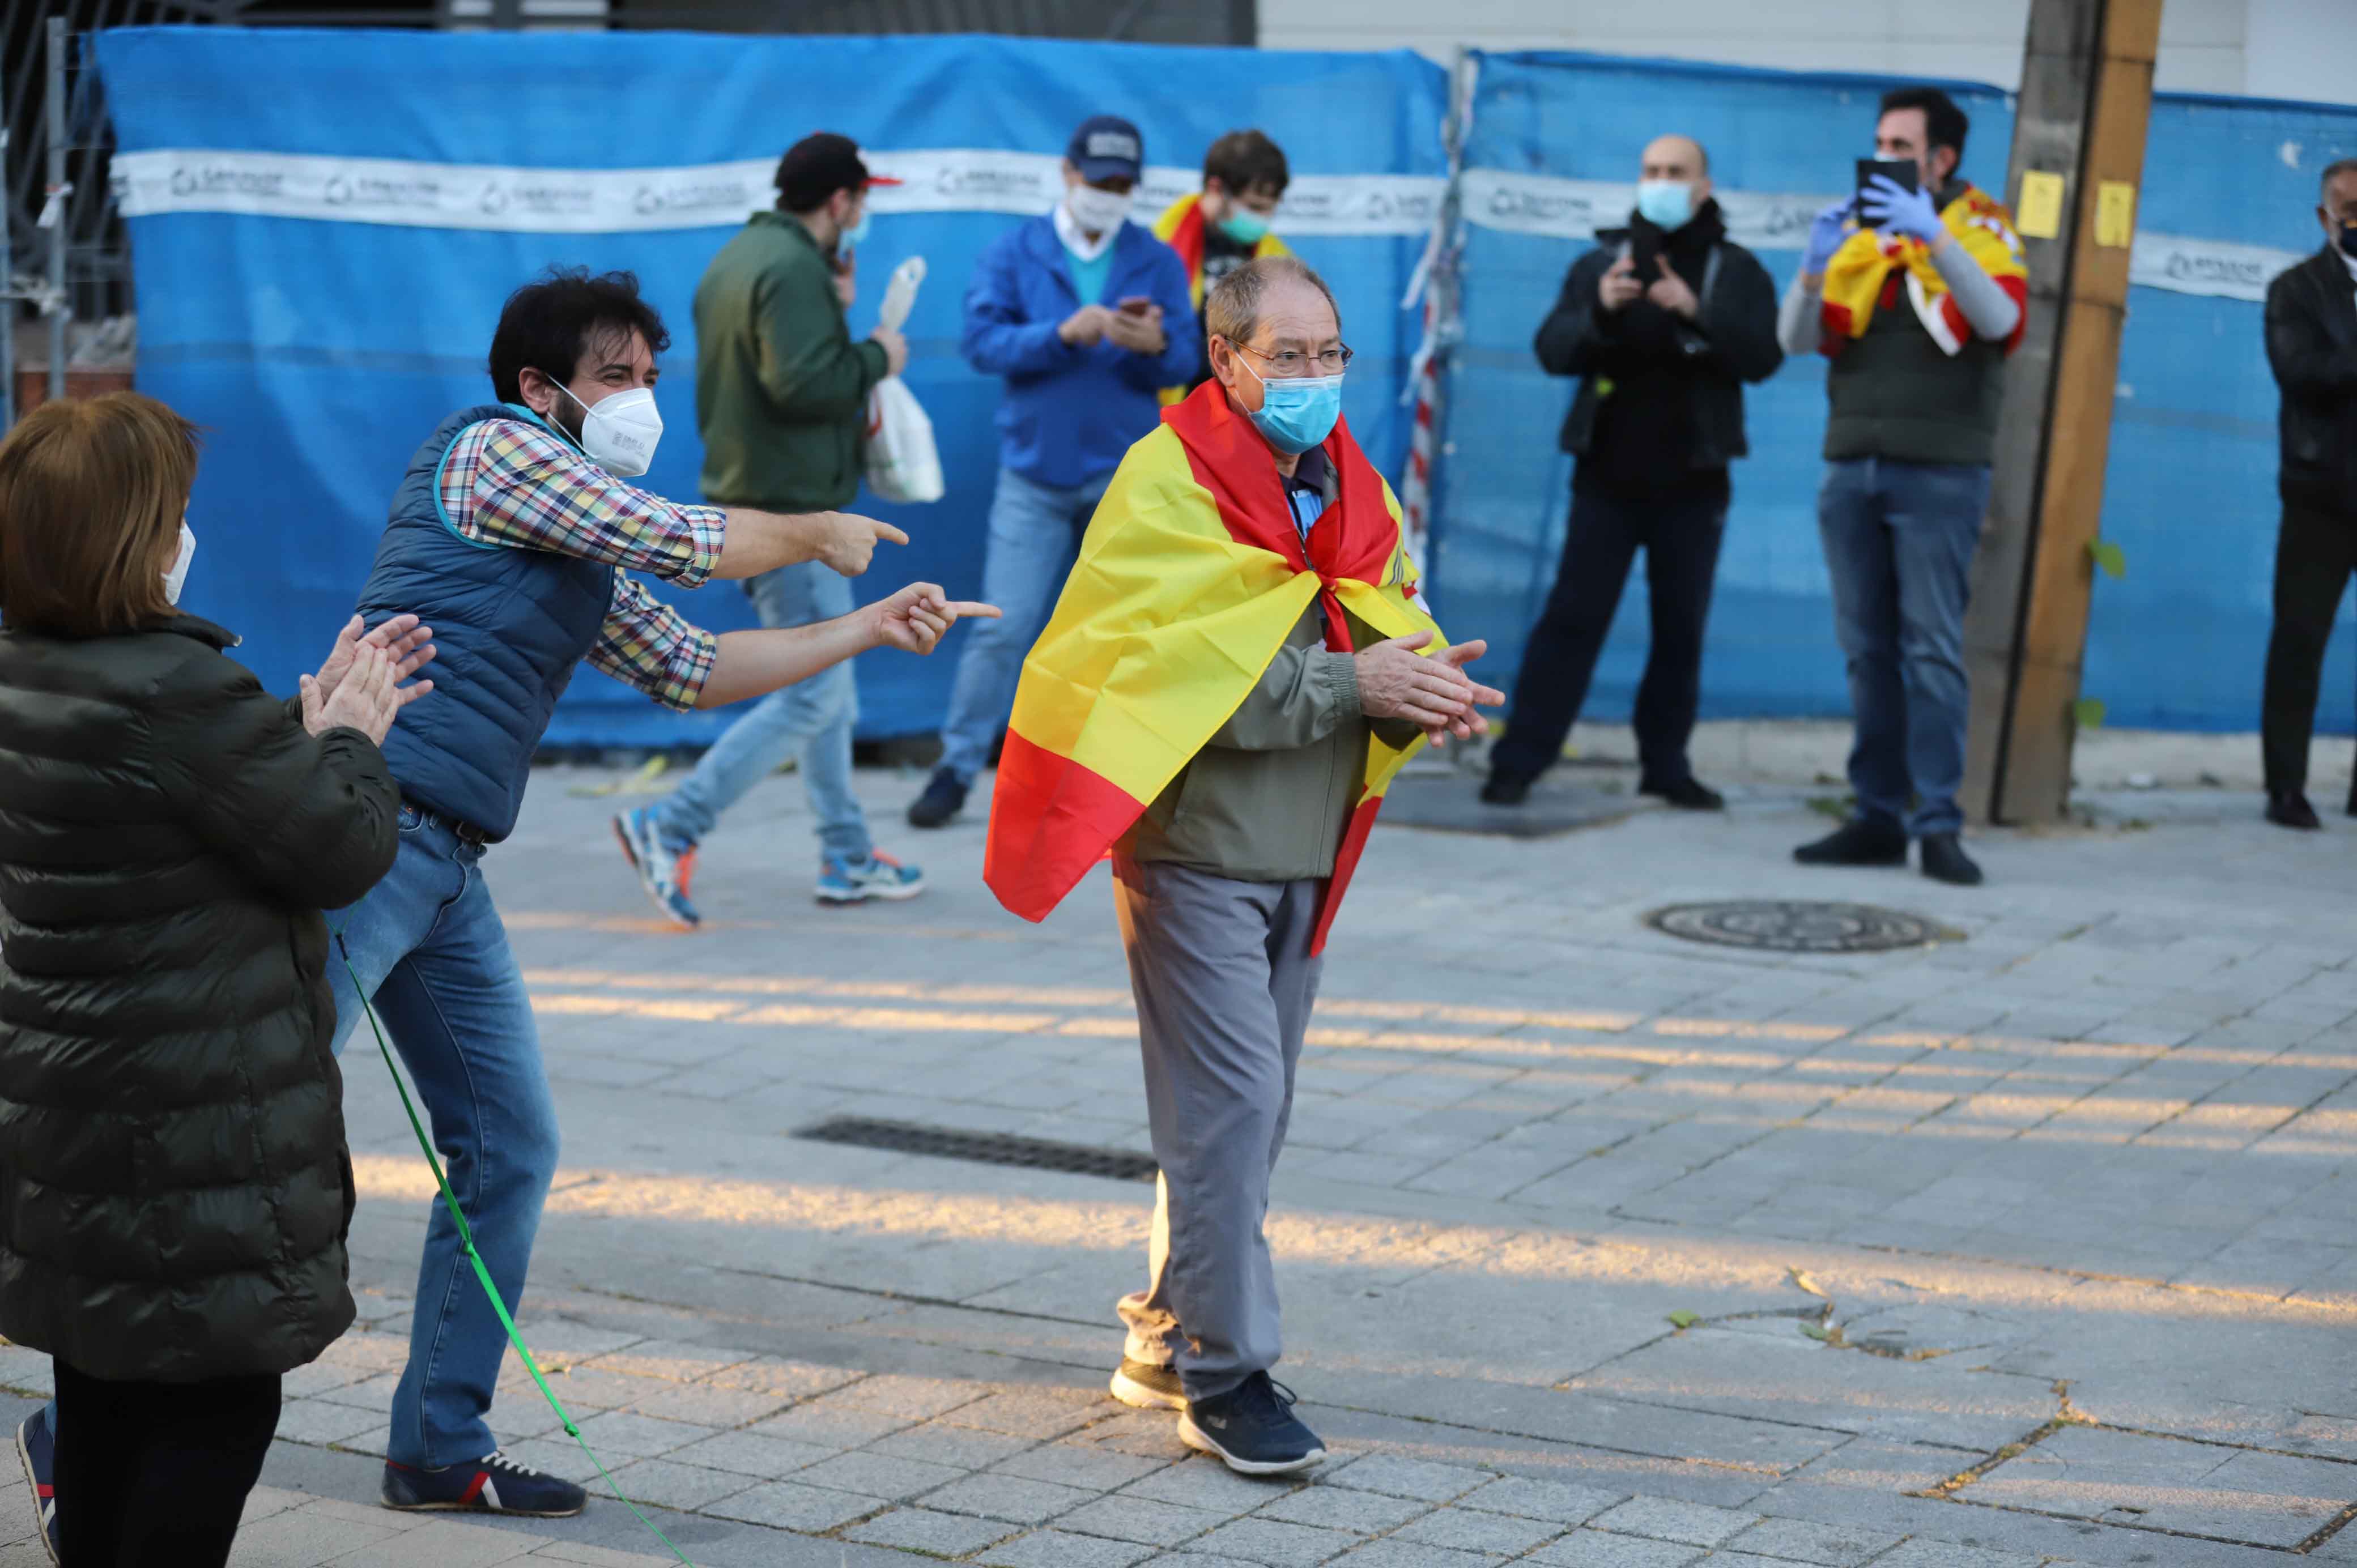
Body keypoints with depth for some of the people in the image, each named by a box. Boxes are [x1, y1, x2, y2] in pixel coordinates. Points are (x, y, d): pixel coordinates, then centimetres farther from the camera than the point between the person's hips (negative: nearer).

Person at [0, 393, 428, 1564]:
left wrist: (306, 719, 17)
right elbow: (340, 849, -15)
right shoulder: (176, 692, -23)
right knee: (217, 1407, 0)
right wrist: (351, 740, 2)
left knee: (111, 1391, 19)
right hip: (189, 1132, -9)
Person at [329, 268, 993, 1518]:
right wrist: (822, 534, 14)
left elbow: (690, 671, 32)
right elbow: (689, 545, -4)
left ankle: (441, 1450, 16)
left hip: (444, 870, 10)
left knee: (510, 1148, 9)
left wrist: (870, 628, 30)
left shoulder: (584, 565, 24)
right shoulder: (492, 449, -2)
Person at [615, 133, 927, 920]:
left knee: (825, 687, 16)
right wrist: (876, 357, -11)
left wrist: (832, 310, 13)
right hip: (789, 510, -11)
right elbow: (802, 384, -27)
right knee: (813, 694, -7)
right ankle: (671, 827, -8)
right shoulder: (794, 269, -18)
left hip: (753, 502, 11)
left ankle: (847, 855, 22)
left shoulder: (738, 259, 14)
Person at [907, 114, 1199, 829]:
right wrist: (1063, 334, -26)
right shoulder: (1015, 253, 0)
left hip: (1125, 476, 1)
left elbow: (1183, 365, -1)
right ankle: (957, 769, 6)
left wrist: (1156, 346, -24)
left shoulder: (1158, 262, 5)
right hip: (1034, 473, -1)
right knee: (1002, 629, -3)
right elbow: (983, 341, -11)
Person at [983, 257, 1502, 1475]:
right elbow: (1177, 670, -20)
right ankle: (1226, 1374, -3)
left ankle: (1167, 1339, 26)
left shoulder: (1354, 490, 13)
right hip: (1194, 841, -7)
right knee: (1232, 1102, -10)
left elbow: (1393, 632, 10)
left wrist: (1422, 682, -14)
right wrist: (1348, 686, -23)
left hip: (1303, 850, 8)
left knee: (1253, 1111, 13)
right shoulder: (1168, 484, -10)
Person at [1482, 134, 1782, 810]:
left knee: (1681, 628, 5)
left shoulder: (1736, 270, 4)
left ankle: (1666, 764, 13)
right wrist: (1600, 311, -22)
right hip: (1607, 475, 0)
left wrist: (1699, 312, -25)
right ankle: (1518, 760, -4)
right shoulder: (1601, 262, 7)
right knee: (1572, 617, -4)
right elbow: (1553, 350, -2)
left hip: (1692, 482, 0)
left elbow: (1763, 357, -10)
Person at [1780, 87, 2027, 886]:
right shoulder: (1859, 232, 13)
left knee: (1932, 647, -9)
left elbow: (2001, 320, -17)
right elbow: (1797, 340, 7)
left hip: (1938, 473, -5)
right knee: (1868, 648, 6)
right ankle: (1877, 817, 11)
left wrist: (1933, 237, -27)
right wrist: (1816, 265, -11)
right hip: (1853, 466, 5)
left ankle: (1938, 824, -8)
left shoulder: (1979, 227, 1)